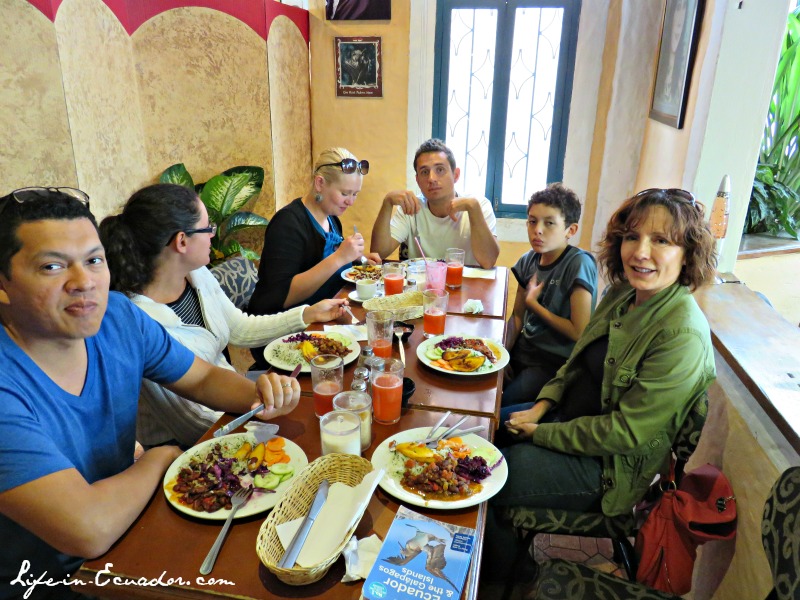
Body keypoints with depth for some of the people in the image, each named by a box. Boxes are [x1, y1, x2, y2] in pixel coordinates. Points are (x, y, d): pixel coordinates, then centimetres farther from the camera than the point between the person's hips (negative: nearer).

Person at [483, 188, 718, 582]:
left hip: (609, 467, -8)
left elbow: (626, 432, -25)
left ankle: (502, 579, 24)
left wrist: (541, 433, -17)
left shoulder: (683, 335, -28)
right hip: (569, 416, 8)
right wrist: (542, 406, -4)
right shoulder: (623, 294, -2)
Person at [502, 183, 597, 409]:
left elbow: (579, 332, -19)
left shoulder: (580, 264, -18)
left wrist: (533, 302, -12)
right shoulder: (529, 260, 1)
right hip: (524, 350, 6)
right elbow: (517, 316, 8)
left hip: (555, 363, -6)